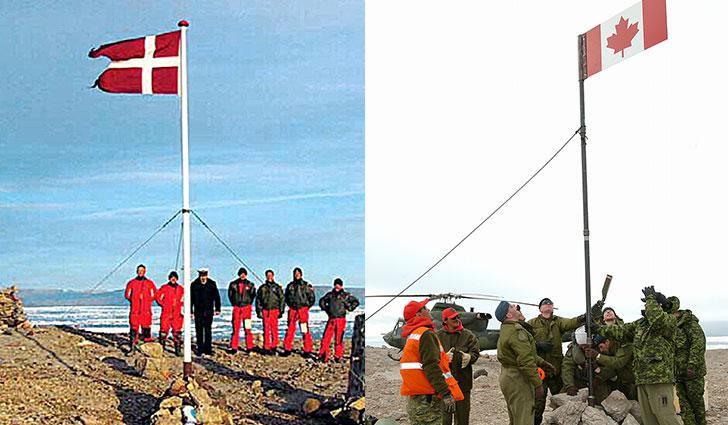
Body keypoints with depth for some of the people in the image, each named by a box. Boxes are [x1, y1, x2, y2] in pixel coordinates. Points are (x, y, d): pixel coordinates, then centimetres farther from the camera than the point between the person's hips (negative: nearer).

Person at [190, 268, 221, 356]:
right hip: (198, 310, 0)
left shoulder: (212, 284, 3)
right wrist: (190, 311, 1)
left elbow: (216, 297, 9)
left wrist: (217, 309, 5)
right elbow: (191, 299, 4)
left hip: (209, 310, 0)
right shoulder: (194, 285, 1)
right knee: (199, 330, 3)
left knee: (208, 330, 1)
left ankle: (208, 349, 6)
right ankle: (200, 349, 9)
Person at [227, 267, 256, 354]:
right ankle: (234, 347, 4)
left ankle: (249, 347, 2)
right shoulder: (233, 284, 6)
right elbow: (230, 295, 12)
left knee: (248, 328, -2)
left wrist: (249, 303, 5)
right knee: (235, 328, 1)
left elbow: (252, 295, 11)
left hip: (247, 308, -1)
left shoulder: (250, 285, 4)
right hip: (236, 308, 1)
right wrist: (234, 303, 6)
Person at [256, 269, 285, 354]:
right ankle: (266, 347, 4)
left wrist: (281, 311, 1)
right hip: (265, 311, 1)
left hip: (274, 310, -1)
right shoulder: (262, 288, 12)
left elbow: (282, 299, 8)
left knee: (274, 329, -3)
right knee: (266, 330, 0)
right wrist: (259, 311, 4)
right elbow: (258, 300, 12)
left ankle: (273, 347, 2)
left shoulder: (277, 287, 9)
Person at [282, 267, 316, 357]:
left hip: (303, 310, -3)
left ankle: (307, 351, -4)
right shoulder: (290, 285, 12)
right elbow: (286, 296, 23)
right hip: (292, 310, 3)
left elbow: (312, 298, 6)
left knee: (305, 331, -7)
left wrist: (306, 306, 4)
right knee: (290, 330, 5)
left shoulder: (306, 285, 3)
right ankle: (287, 349, 12)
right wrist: (290, 305, 14)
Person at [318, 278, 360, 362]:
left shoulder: (345, 295, 2)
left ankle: (338, 357, 8)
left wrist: (349, 308, 1)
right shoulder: (330, 294, 11)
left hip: (341, 319, -3)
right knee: (326, 337, -2)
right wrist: (325, 309, 15)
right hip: (331, 319, 3)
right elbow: (322, 301, 26)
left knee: (338, 339, -1)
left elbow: (356, 302, 6)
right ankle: (323, 356, 4)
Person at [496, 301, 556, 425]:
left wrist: (542, 362, 22)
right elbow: (526, 361, -24)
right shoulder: (516, 331, -20)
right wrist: (538, 385, -21)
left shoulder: (506, 329, 15)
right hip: (518, 380, -11)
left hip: (507, 376, 11)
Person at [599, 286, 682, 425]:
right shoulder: (640, 324, 18)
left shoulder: (669, 321, -5)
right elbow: (621, 331, 19)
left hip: (660, 378, -8)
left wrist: (650, 298, -12)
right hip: (641, 380, 8)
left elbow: (657, 319, -26)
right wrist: (600, 329, 11)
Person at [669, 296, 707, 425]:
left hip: (692, 371, -7)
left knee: (696, 400, 3)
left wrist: (692, 365, -24)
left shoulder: (689, 321, -10)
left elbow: (698, 342, -18)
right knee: (684, 404, 4)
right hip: (679, 372, 7)